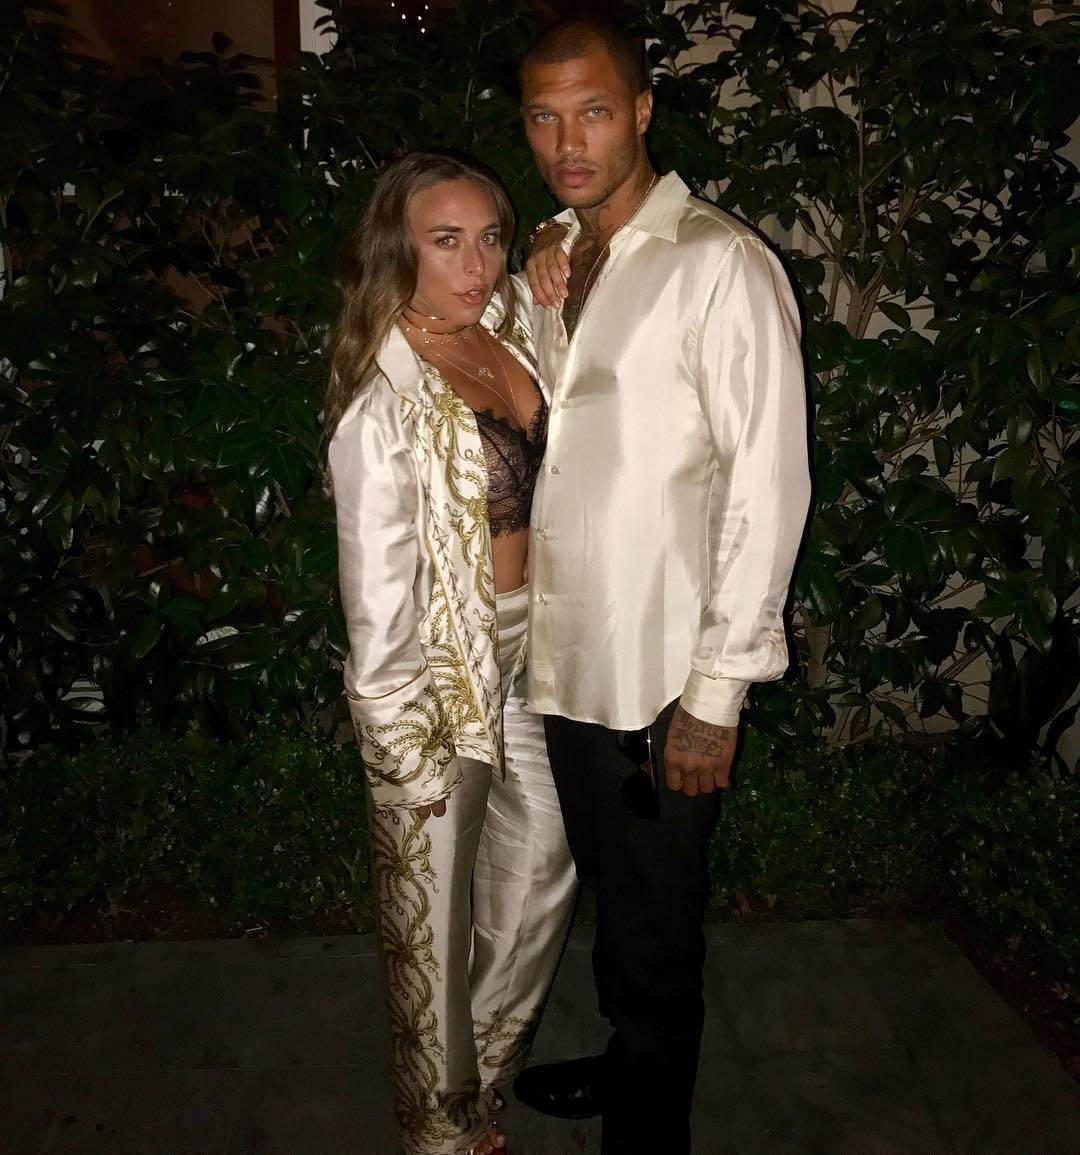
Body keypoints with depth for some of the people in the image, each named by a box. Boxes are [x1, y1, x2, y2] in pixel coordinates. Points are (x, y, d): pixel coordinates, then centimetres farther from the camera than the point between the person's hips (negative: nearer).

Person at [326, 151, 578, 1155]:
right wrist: (410, 750, -15)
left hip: (524, 647, 8)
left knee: (544, 857, 22)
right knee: (435, 903, 13)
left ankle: (489, 1056, 50)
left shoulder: (506, 332, 1)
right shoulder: (384, 398, -22)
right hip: (438, 666, -8)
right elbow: (376, 590, -19)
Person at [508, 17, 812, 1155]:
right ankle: (625, 1062, 48)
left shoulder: (720, 264, -13)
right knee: (610, 893, 25)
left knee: (655, 929, 10)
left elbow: (769, 484, -17)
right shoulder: (561, 257, 11)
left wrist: (717, 691, -17)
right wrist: (542, 317, -1)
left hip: (662, 678, -7)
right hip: (566, 659, 7)